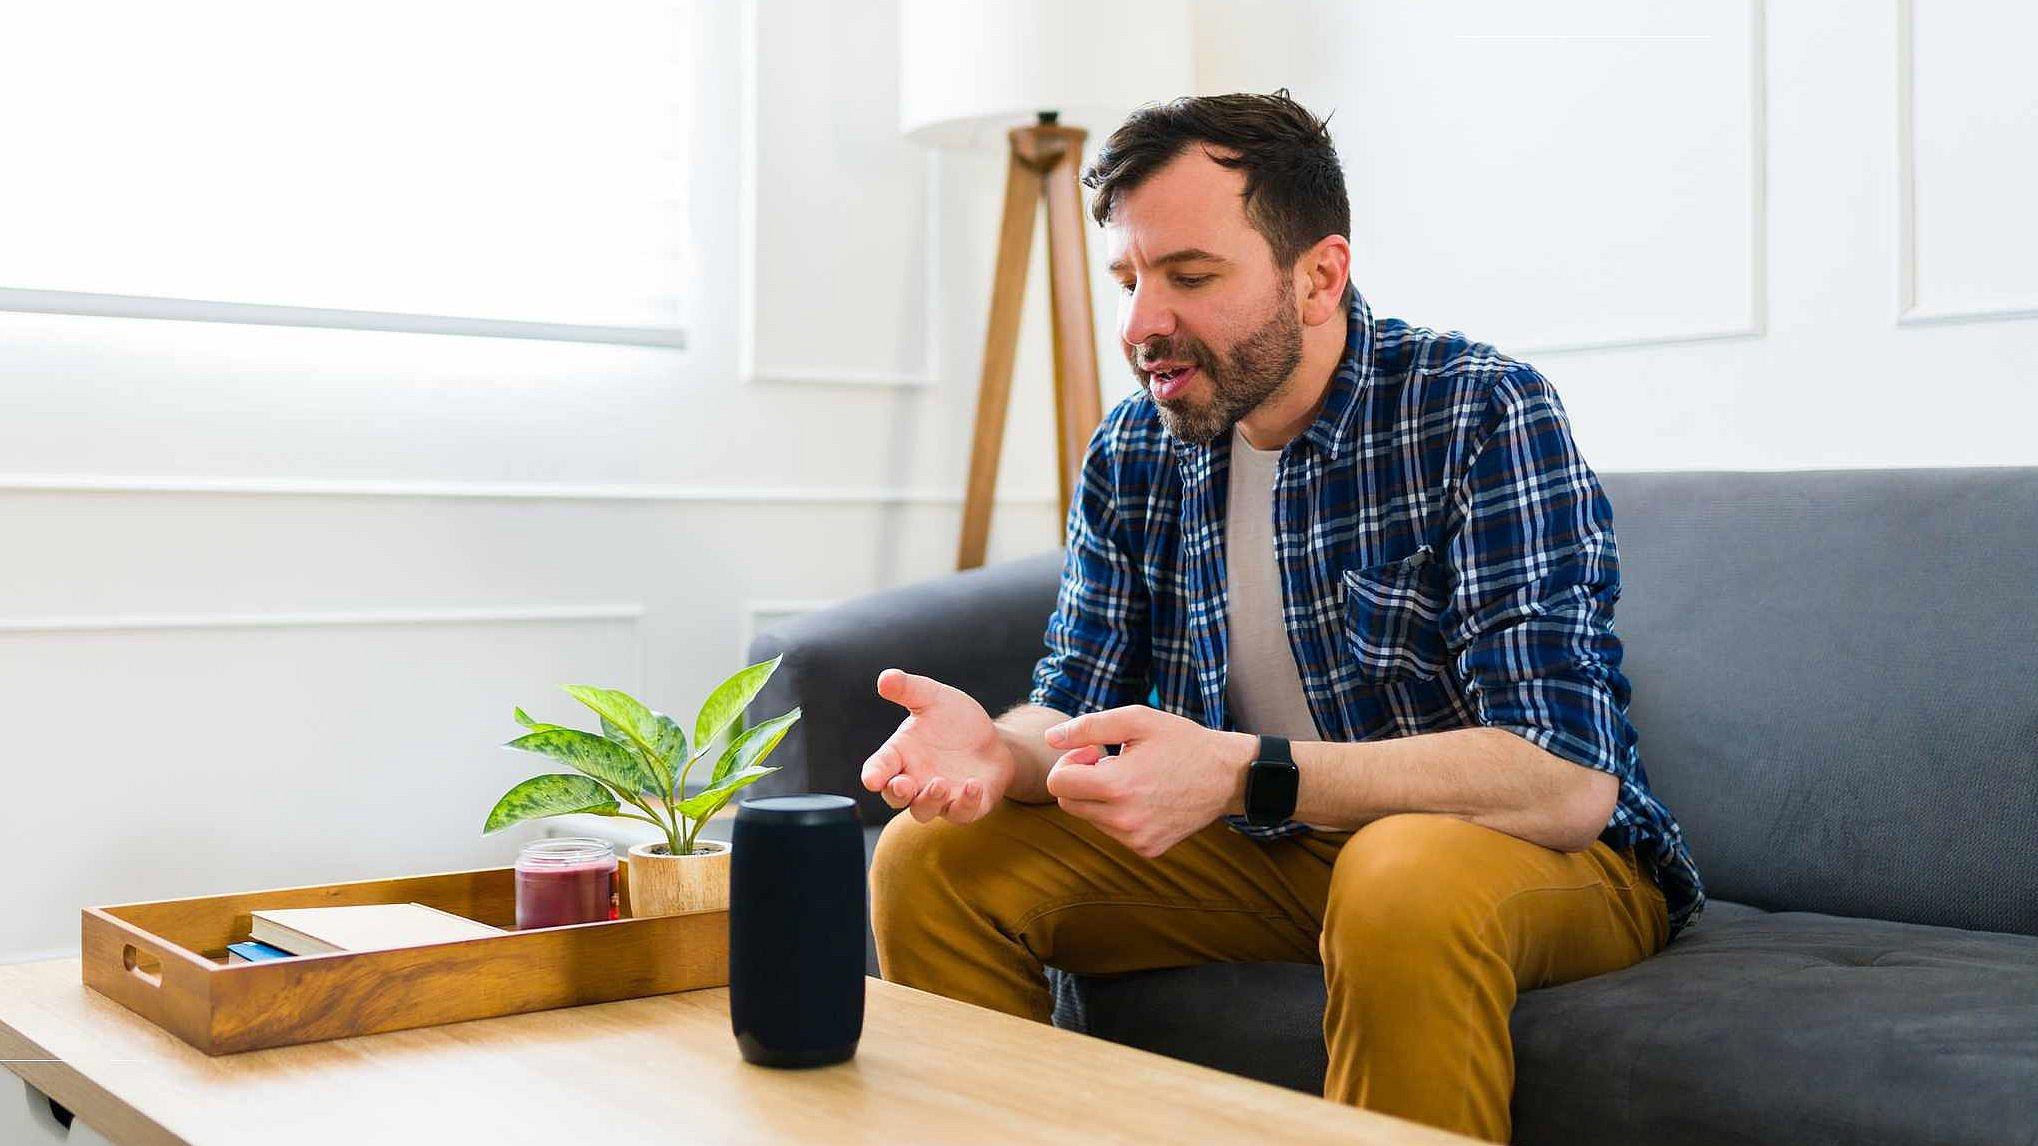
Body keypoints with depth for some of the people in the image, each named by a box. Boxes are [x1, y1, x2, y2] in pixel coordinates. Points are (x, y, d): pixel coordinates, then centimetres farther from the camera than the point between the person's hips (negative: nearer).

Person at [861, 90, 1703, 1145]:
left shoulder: (1481, 413, -19)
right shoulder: (1131, 452, -1)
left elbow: (1566, 777, -28)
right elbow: (1073, 710, 2)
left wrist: (1240, 773, -39)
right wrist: (999, 751, -24)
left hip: (1542, 857, -5)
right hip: (1271, 854, 5)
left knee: (1408, 879, -39)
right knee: (932, 859, -9)